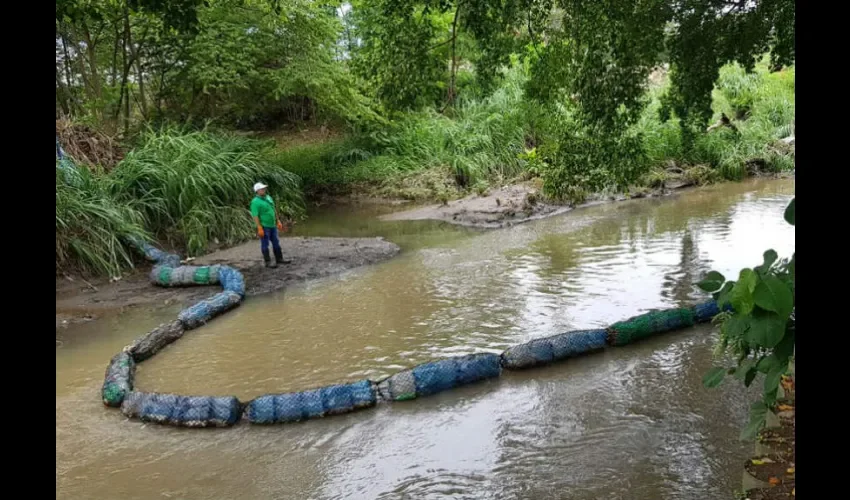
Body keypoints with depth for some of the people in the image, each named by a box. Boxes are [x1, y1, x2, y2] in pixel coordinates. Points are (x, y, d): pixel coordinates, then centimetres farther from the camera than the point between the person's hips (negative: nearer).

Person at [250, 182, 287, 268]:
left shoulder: (269, 197, 10)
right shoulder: (255, 202, -14)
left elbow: (274, 211, 18)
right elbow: (255, 216, -18)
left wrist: (278, 221, 16)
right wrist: (259, 228, -23)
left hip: (272, 225, 8)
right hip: (264, 227, -8)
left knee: (276, 243, 14)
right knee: (265, 244, 1)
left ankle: (279, 259, 24)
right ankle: (268, 262, 6)